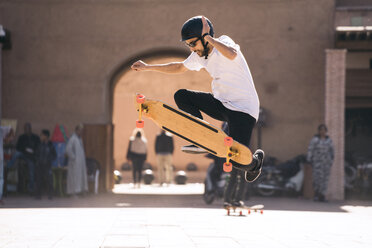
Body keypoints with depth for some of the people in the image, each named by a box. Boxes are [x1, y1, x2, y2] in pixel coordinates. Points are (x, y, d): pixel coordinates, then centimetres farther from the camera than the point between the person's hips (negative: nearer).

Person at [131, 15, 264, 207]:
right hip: (221, 103, 8)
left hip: (243, 109, -8)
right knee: (181, 96, -5)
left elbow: (232, 54, -44)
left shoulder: (224, 42, -18)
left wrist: (209, 37, -35)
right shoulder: (200, 55, 5)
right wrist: (147, 67, 23)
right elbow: (180, 67, 24)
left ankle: (256, 159, 19)